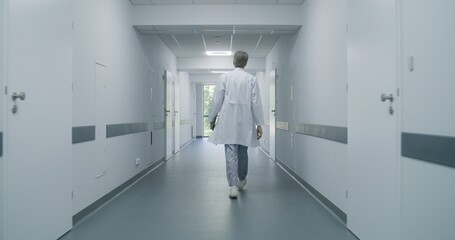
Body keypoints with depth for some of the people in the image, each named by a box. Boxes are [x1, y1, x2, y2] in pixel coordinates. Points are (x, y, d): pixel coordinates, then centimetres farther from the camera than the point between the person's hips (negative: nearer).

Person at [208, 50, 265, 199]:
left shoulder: (224, 77, -1)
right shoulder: (252, 79, 0)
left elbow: (217, 101, -1)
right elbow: (256, 103, -2)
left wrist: (212, 119, 10)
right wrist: (259, 124, 2)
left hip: (228, 122, -1)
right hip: (245, 122, 1)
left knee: (231, 153, -1)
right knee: (243, 152, 16)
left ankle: (233, 186, -7)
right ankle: (242, 180, 34)